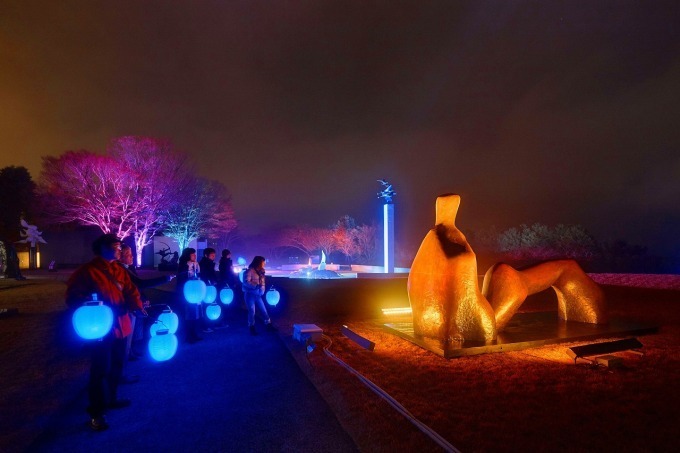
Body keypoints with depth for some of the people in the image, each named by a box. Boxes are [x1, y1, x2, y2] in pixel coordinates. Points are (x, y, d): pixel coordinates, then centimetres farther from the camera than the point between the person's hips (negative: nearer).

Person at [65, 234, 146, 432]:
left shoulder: (119, 271, 8)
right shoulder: (87, 271, -12)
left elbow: (130, 291, 0)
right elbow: (73, 297, -9)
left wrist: (137, 305, -18)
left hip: (120, 325, 7)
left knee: (117, 366, 20)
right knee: (100, 370, 0)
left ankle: (111, 399, 39)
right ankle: (96, 412, 13)